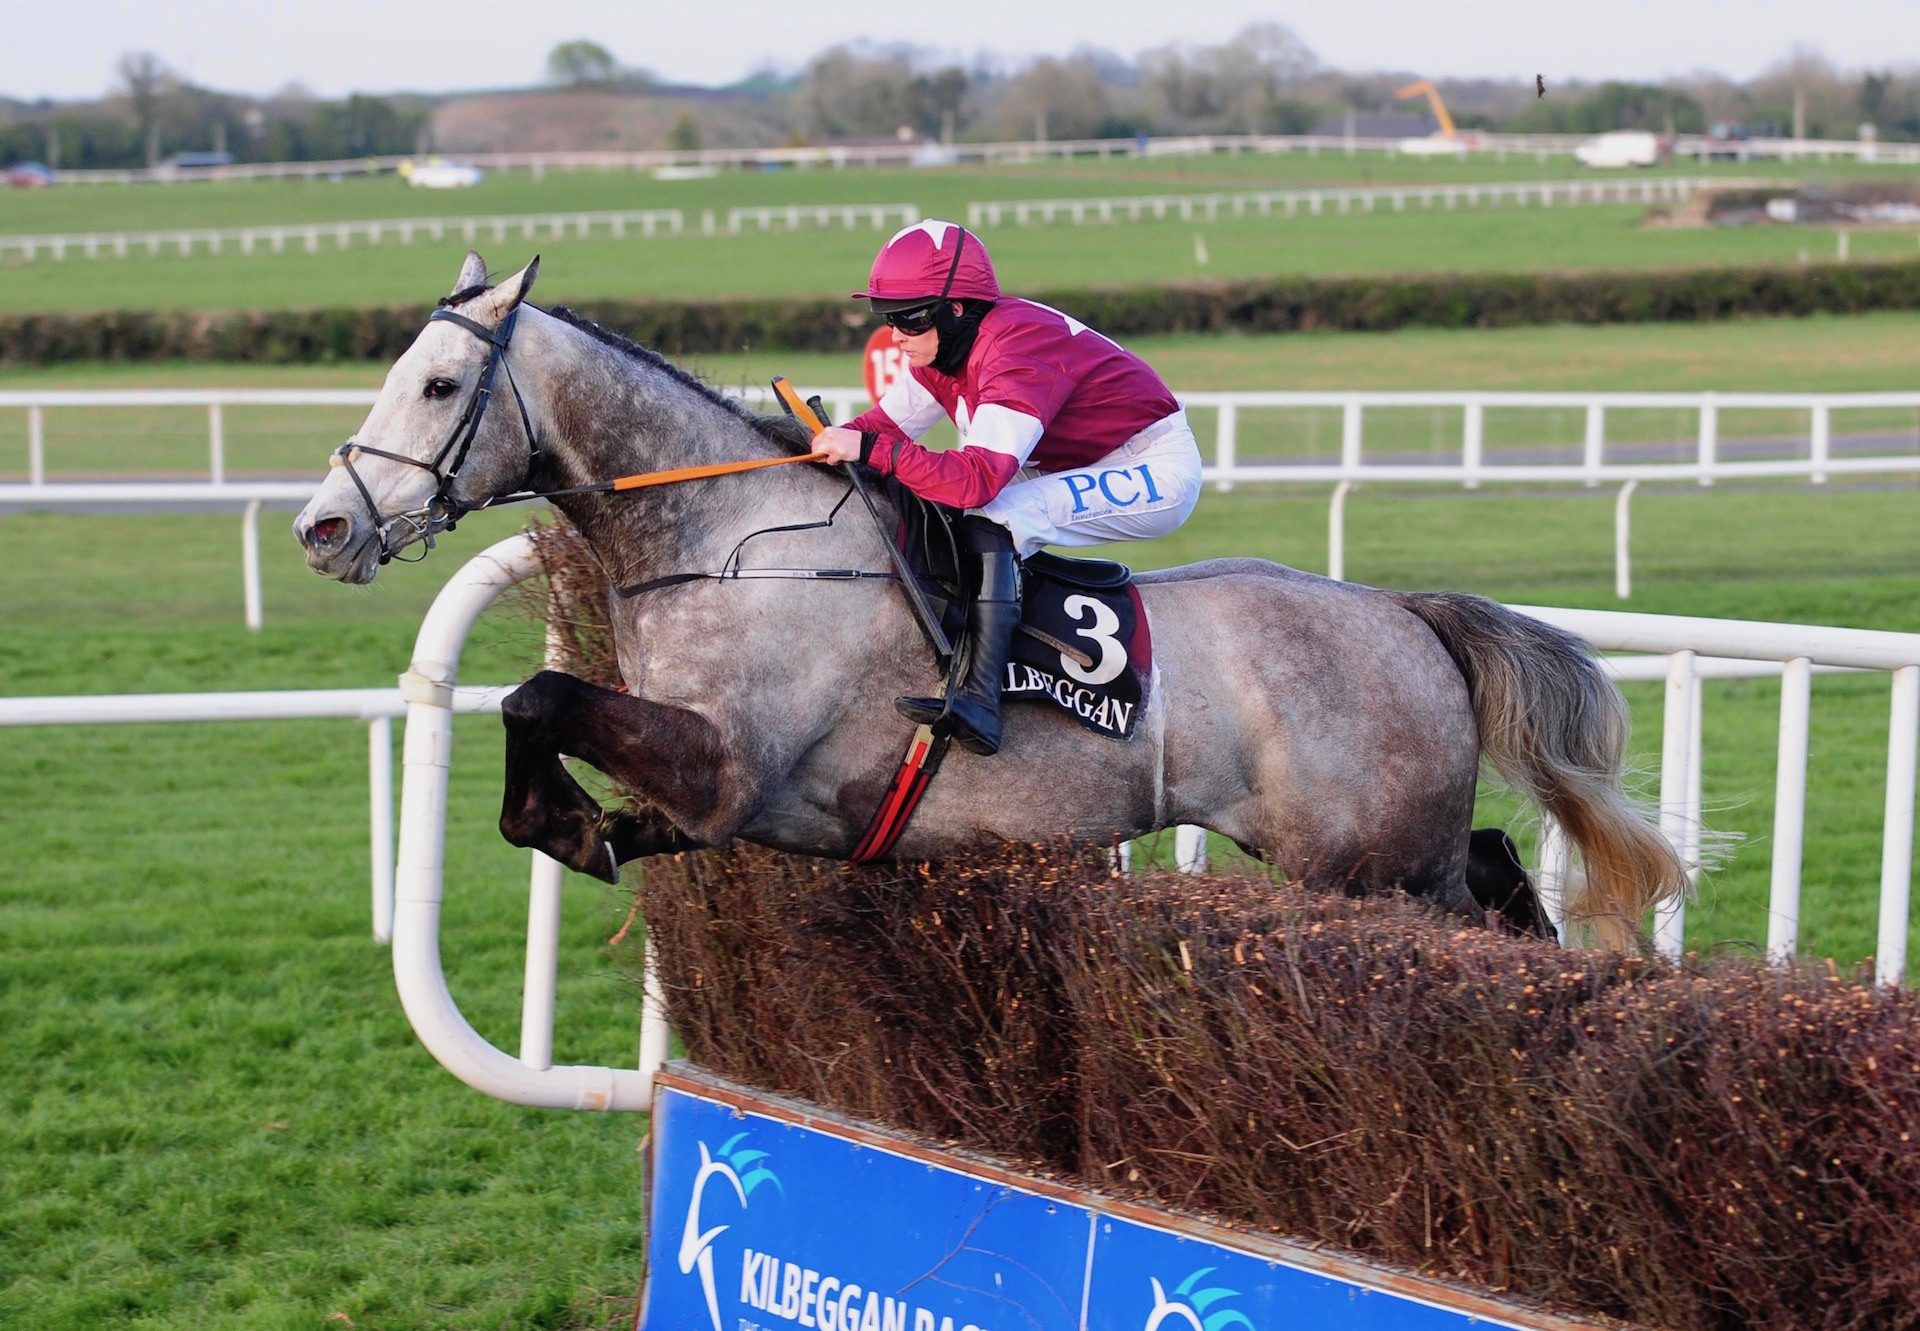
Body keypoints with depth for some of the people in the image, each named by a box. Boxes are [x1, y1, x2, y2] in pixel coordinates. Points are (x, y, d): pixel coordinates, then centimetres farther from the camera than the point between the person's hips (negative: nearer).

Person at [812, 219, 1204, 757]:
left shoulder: (1016, 348, -30)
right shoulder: (942, 347, -3)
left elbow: (977, 477, -39)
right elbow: (887, 422, 1)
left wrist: (869, 449, -40)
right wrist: (831, 442, -19)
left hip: (1154, 470, -10)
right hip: (1081, 467, 10)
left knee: (990, 517, -30)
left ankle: (978, 701, -38)